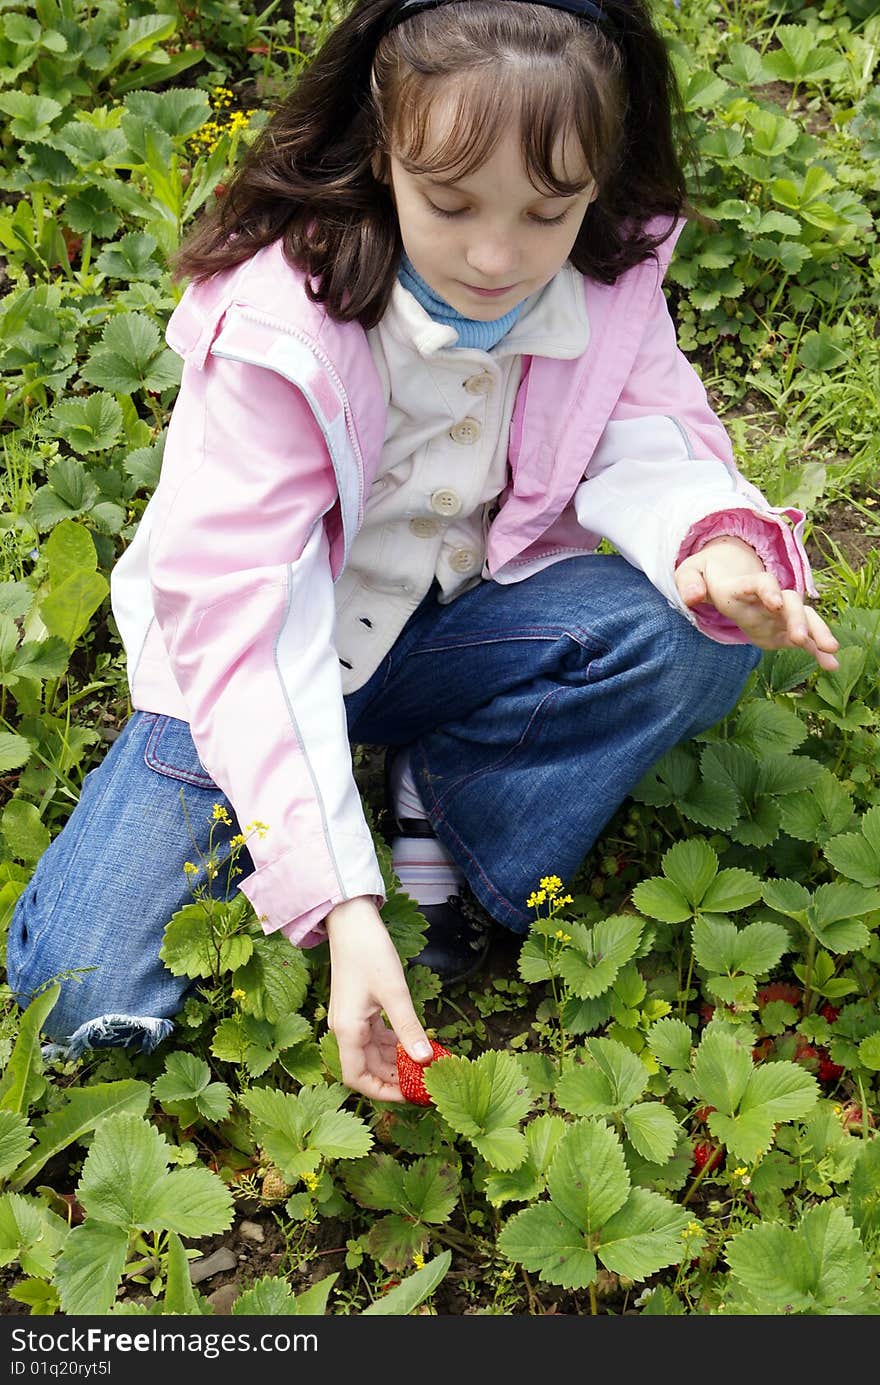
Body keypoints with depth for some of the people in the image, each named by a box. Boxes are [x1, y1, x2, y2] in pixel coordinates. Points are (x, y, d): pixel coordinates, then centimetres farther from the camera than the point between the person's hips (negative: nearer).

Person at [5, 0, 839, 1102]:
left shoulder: (612, 280, -13)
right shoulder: (276, 325, -28)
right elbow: (243, 616, -30)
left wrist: (714, 537, -36)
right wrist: (341, 905, -36)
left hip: (458, 617, 3)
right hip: (273, 651, -3)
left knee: (695, 634, -26)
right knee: (89, 998, -14)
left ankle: (440, 815, -6)